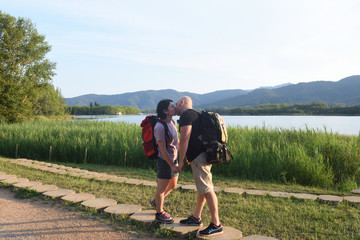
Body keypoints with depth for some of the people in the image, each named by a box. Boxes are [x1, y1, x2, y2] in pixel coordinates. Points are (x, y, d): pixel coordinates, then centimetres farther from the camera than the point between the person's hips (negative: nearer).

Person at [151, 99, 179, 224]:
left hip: (173, 159, 9)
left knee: (172, 186, 22)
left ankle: (156, 201, 44)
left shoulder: (172, 122, 5)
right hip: (165, 161, -9)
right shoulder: (160, 127, -22)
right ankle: (159, 214, 25)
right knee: (162, 188, 6)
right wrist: (172, 166, -21)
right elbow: (163, 149, -22)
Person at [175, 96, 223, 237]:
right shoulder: (195, 114, 22)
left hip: (199, 157, -11)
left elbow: (184, 139, -16)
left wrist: (181, 161, -10)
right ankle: (196, 218, 28)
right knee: (201, 188, 16)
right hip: (202, 155, 11)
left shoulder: (186, 115, -9)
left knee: (206, 189, -7)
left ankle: (216, 224, -2)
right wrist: (189, 157, 30)